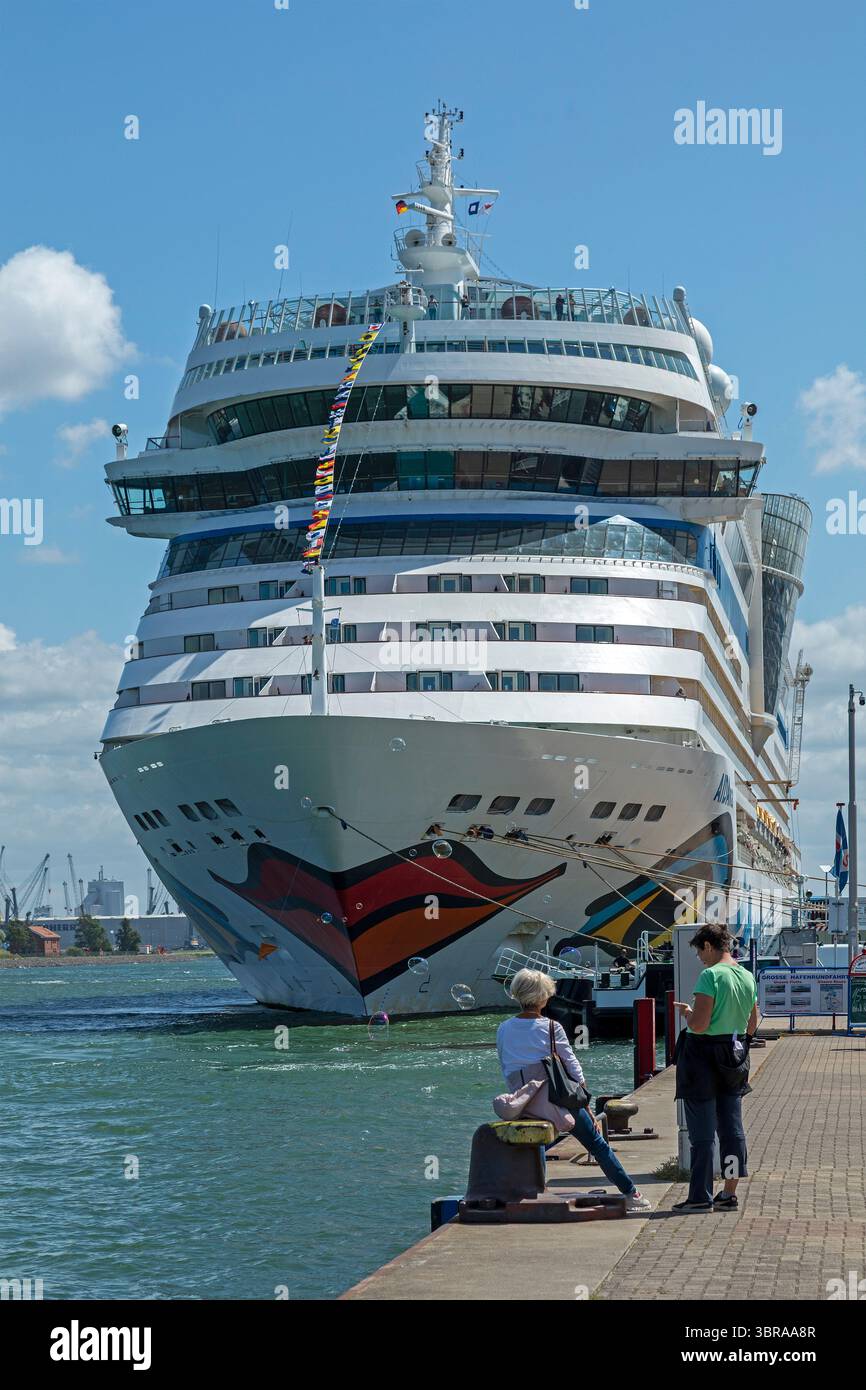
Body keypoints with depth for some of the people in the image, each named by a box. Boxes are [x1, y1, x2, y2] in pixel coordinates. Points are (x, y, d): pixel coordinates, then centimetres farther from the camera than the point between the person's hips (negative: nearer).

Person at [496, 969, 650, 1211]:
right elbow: (574, 1070, -1)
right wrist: (589, 1109, 6)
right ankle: (631, 1194, 13)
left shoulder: (503, 1030, 4)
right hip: (556, 1101, -3)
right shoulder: (551, 1028, -6)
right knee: (597, 1144, 10)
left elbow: (507, 1072, 10)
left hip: (523, 1108, 3)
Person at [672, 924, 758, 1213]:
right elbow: (752, 1026, 13)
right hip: (733, 1059, 7)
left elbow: (699, 1024, -23)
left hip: (703, 1057, -7)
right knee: (732, 1128, 11)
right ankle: (729, 1193, 14)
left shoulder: (710, 976, -17)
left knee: (702, 1132, -1)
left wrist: (687, 1012, -3)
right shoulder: (748, 978, 6)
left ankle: (701, 1196, 2)